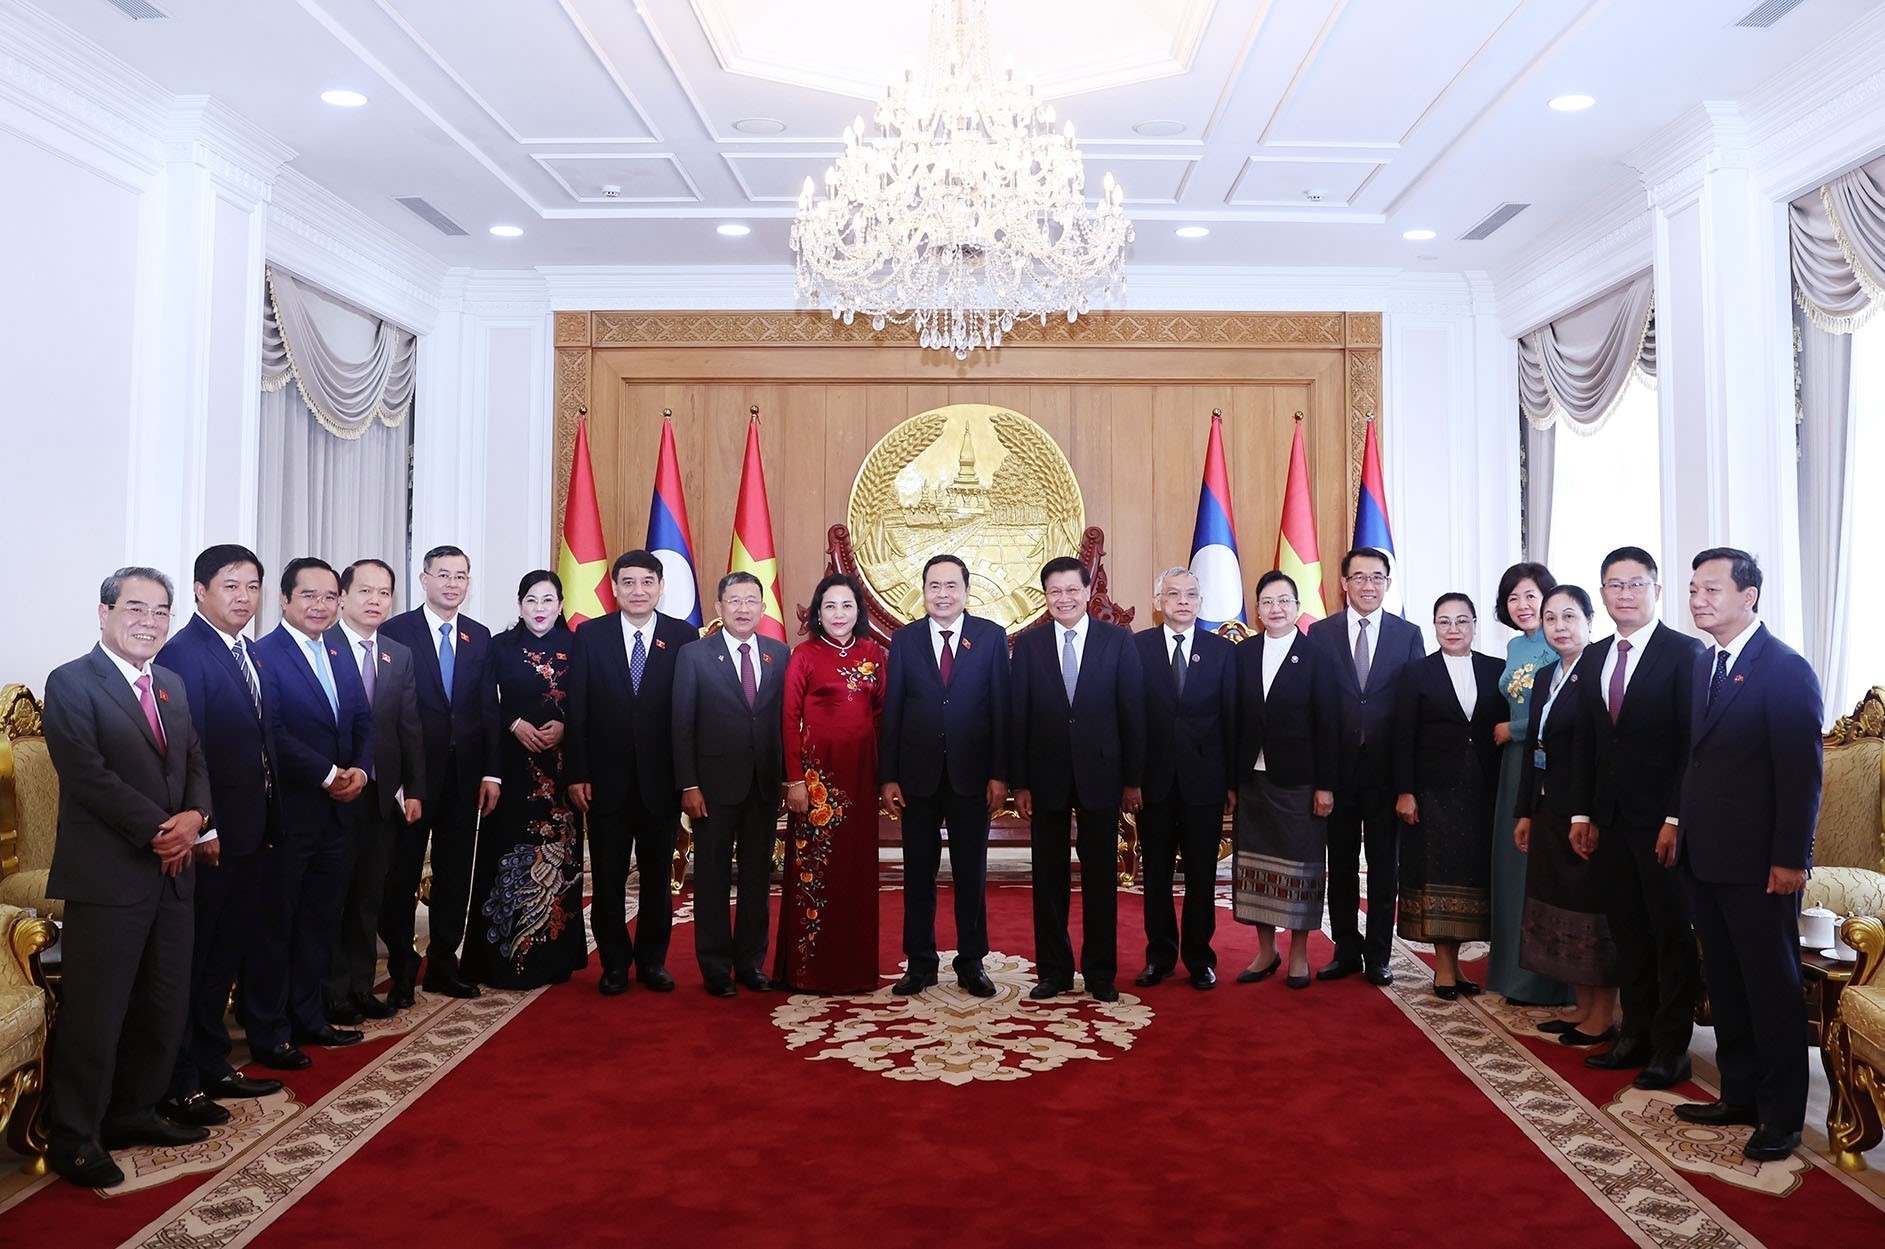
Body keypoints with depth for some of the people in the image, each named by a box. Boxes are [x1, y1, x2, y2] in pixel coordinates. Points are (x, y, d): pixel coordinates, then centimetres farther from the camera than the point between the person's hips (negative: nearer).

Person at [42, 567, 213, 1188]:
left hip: (172, 874, 7)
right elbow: (89, 775, -16)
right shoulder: (71, 683, -7)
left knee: (164, 1005, 13)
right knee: (95, 1011, 1)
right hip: (107, 876, -7)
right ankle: (73, 1138, 16)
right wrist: (158, 829, -17)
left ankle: (133, 1112, 29)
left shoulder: (173, 686, 15)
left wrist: (195, 815, -6)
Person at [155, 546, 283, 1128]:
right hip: (206, 838, -9)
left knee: (226, 953, 17)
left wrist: (264, 819, 11)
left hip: (247, 833, 9)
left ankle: (213, 1065, 30)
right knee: (190, 960, 3)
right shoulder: (184, 653, -15)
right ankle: (178, 1085, 15)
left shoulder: (247, 654, 12)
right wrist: (202, 829, -20)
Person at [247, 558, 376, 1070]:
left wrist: (360, 769, -5)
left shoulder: (341, 657, 14)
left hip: (336, 812, 7)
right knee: (275, 923, 3)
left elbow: (363, 721, 13)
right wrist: (329, 775, -18)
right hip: (287, 813, -7)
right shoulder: (264, 655, -10)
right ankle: (268, 1034, 14)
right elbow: (273, 734, -18)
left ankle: (308, 1017, 28)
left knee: (322, 918, 15)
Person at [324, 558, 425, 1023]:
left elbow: (411, 728, 9)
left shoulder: (400, 656, 11)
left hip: (385, 796, 5)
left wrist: (414, 789, 4)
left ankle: (361, 987, 24)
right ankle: (333, 993, 17)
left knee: (369, 897, 13)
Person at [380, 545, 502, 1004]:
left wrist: (492, 772, 1)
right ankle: (401, 970, 18)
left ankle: (443, 965, 22)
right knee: (403, 872, 6)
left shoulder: (480, 637, 9)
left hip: (465, 773, 4)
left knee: (455, 873, 10)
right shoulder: (394, 631, -4)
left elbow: (489, 707, 7)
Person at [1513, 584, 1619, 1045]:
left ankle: (1603, 1017, 14)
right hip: (1550, 811, 9)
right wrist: (1525, 812, 14)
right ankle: (1584, 1008, 26)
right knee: (1563, 905, 14)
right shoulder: (1546, 676, 13)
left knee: (1592, 908, 1)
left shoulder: (1598, 673, -14)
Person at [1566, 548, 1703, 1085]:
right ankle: (1636, 1036, 22)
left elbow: (1694, 743, -12)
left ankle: (1671, 1049, 13)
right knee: (1628, 931, 12)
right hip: (1612, 817, 6)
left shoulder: (1684, 652, -8)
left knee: (1672, 934, 4)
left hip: (1663, 819, -6)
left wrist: (1677, 819, -16)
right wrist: (1582, 813, 8)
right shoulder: (1594, 656, 11)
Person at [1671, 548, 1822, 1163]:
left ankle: (1782, 1117, 15)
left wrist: (1790, 859, -16)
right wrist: (1684, 826, 10)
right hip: (1703, 857, 8)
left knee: (1773, 989, 4)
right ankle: (1740, 1095, 27)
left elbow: (1802, 772, -15)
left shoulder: (1785, 669, -13)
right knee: (1725, 985, 15)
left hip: (1758, 863, -8)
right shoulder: (1703, 663, 11)